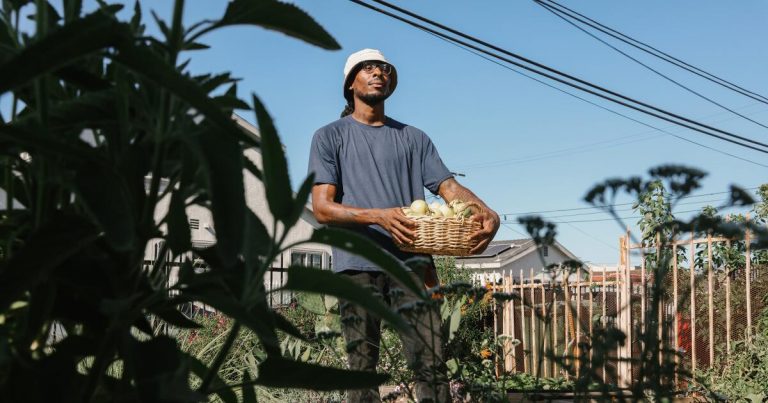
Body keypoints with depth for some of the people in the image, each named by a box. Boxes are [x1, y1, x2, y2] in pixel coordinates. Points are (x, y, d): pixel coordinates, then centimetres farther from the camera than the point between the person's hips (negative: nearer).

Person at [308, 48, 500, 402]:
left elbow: (450, 188, 10)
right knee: (362, 368, -1)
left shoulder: (414, 138, 21)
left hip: (411, 263, 2)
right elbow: (322, 207, -1)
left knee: (431, 365, -6)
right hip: (358, 265, -2)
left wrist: (488, 214, -12)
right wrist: (379, 217, -18)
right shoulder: (329, 137, 11)